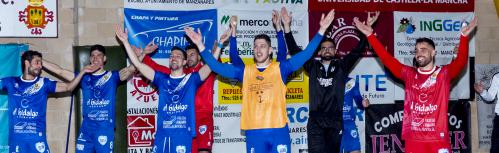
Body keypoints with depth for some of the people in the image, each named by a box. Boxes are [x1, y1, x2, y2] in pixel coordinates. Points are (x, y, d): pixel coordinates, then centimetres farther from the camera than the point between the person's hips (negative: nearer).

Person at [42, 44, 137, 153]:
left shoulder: (112, 76, 5)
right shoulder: (84, 77, 12)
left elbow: (132, 68, -10)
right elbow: (59, 71, 12)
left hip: (105, 128, -3)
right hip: (86, 128, 3)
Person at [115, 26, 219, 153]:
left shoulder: (191, 79, 6)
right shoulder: (162, 79, 14)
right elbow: (138, 64, 10)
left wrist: (199, 43, -20)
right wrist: (125, 42, 5)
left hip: (184, 134, -3)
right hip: (162, 133, 3)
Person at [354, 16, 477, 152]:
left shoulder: (444, 73, 4)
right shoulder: (408, 74, 10)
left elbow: (461, 61, -11)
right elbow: (387, 59, 5)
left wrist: (464, 36, -25)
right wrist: (370, 35, -1)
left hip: (439, 139, -2)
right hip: (413, 139, 2)